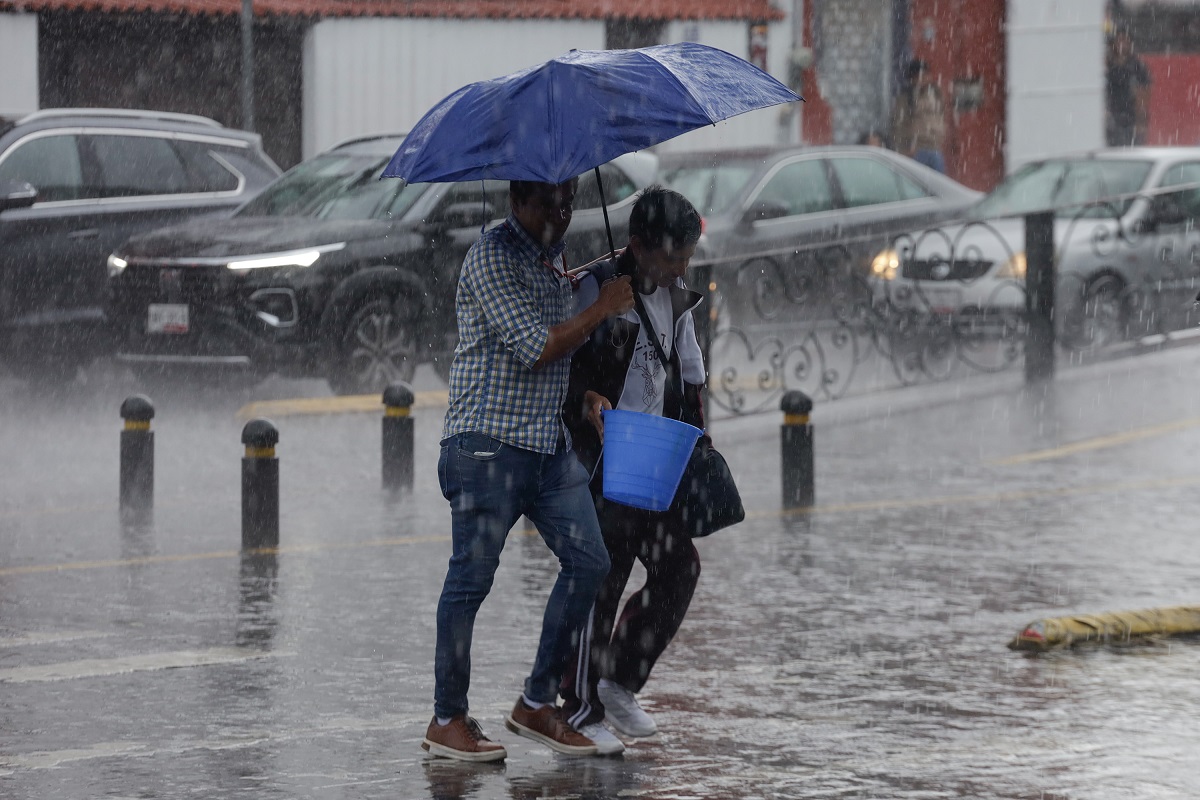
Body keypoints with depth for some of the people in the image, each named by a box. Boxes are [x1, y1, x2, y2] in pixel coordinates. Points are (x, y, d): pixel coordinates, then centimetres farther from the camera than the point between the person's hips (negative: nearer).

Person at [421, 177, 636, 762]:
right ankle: (447, 719, 5)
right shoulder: (491, 258, -12)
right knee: (472, 577, -4)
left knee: (588, 561, 1)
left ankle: (537, 704, 10)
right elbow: (536, 349, -18)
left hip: (549, 444, 8)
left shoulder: (553, 259, 16)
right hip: (488, 443, -8)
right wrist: (602, 308, -10)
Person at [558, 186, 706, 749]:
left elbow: (689, 380, 21)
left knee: (679, 567, 1)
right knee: (602, 578, -6)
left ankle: (621, 681, 15)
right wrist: (591, 403, -30)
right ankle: (581, 709, 3)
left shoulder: (674, 299, 12)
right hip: (603, 458, -7)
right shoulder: (598, 289, -11)